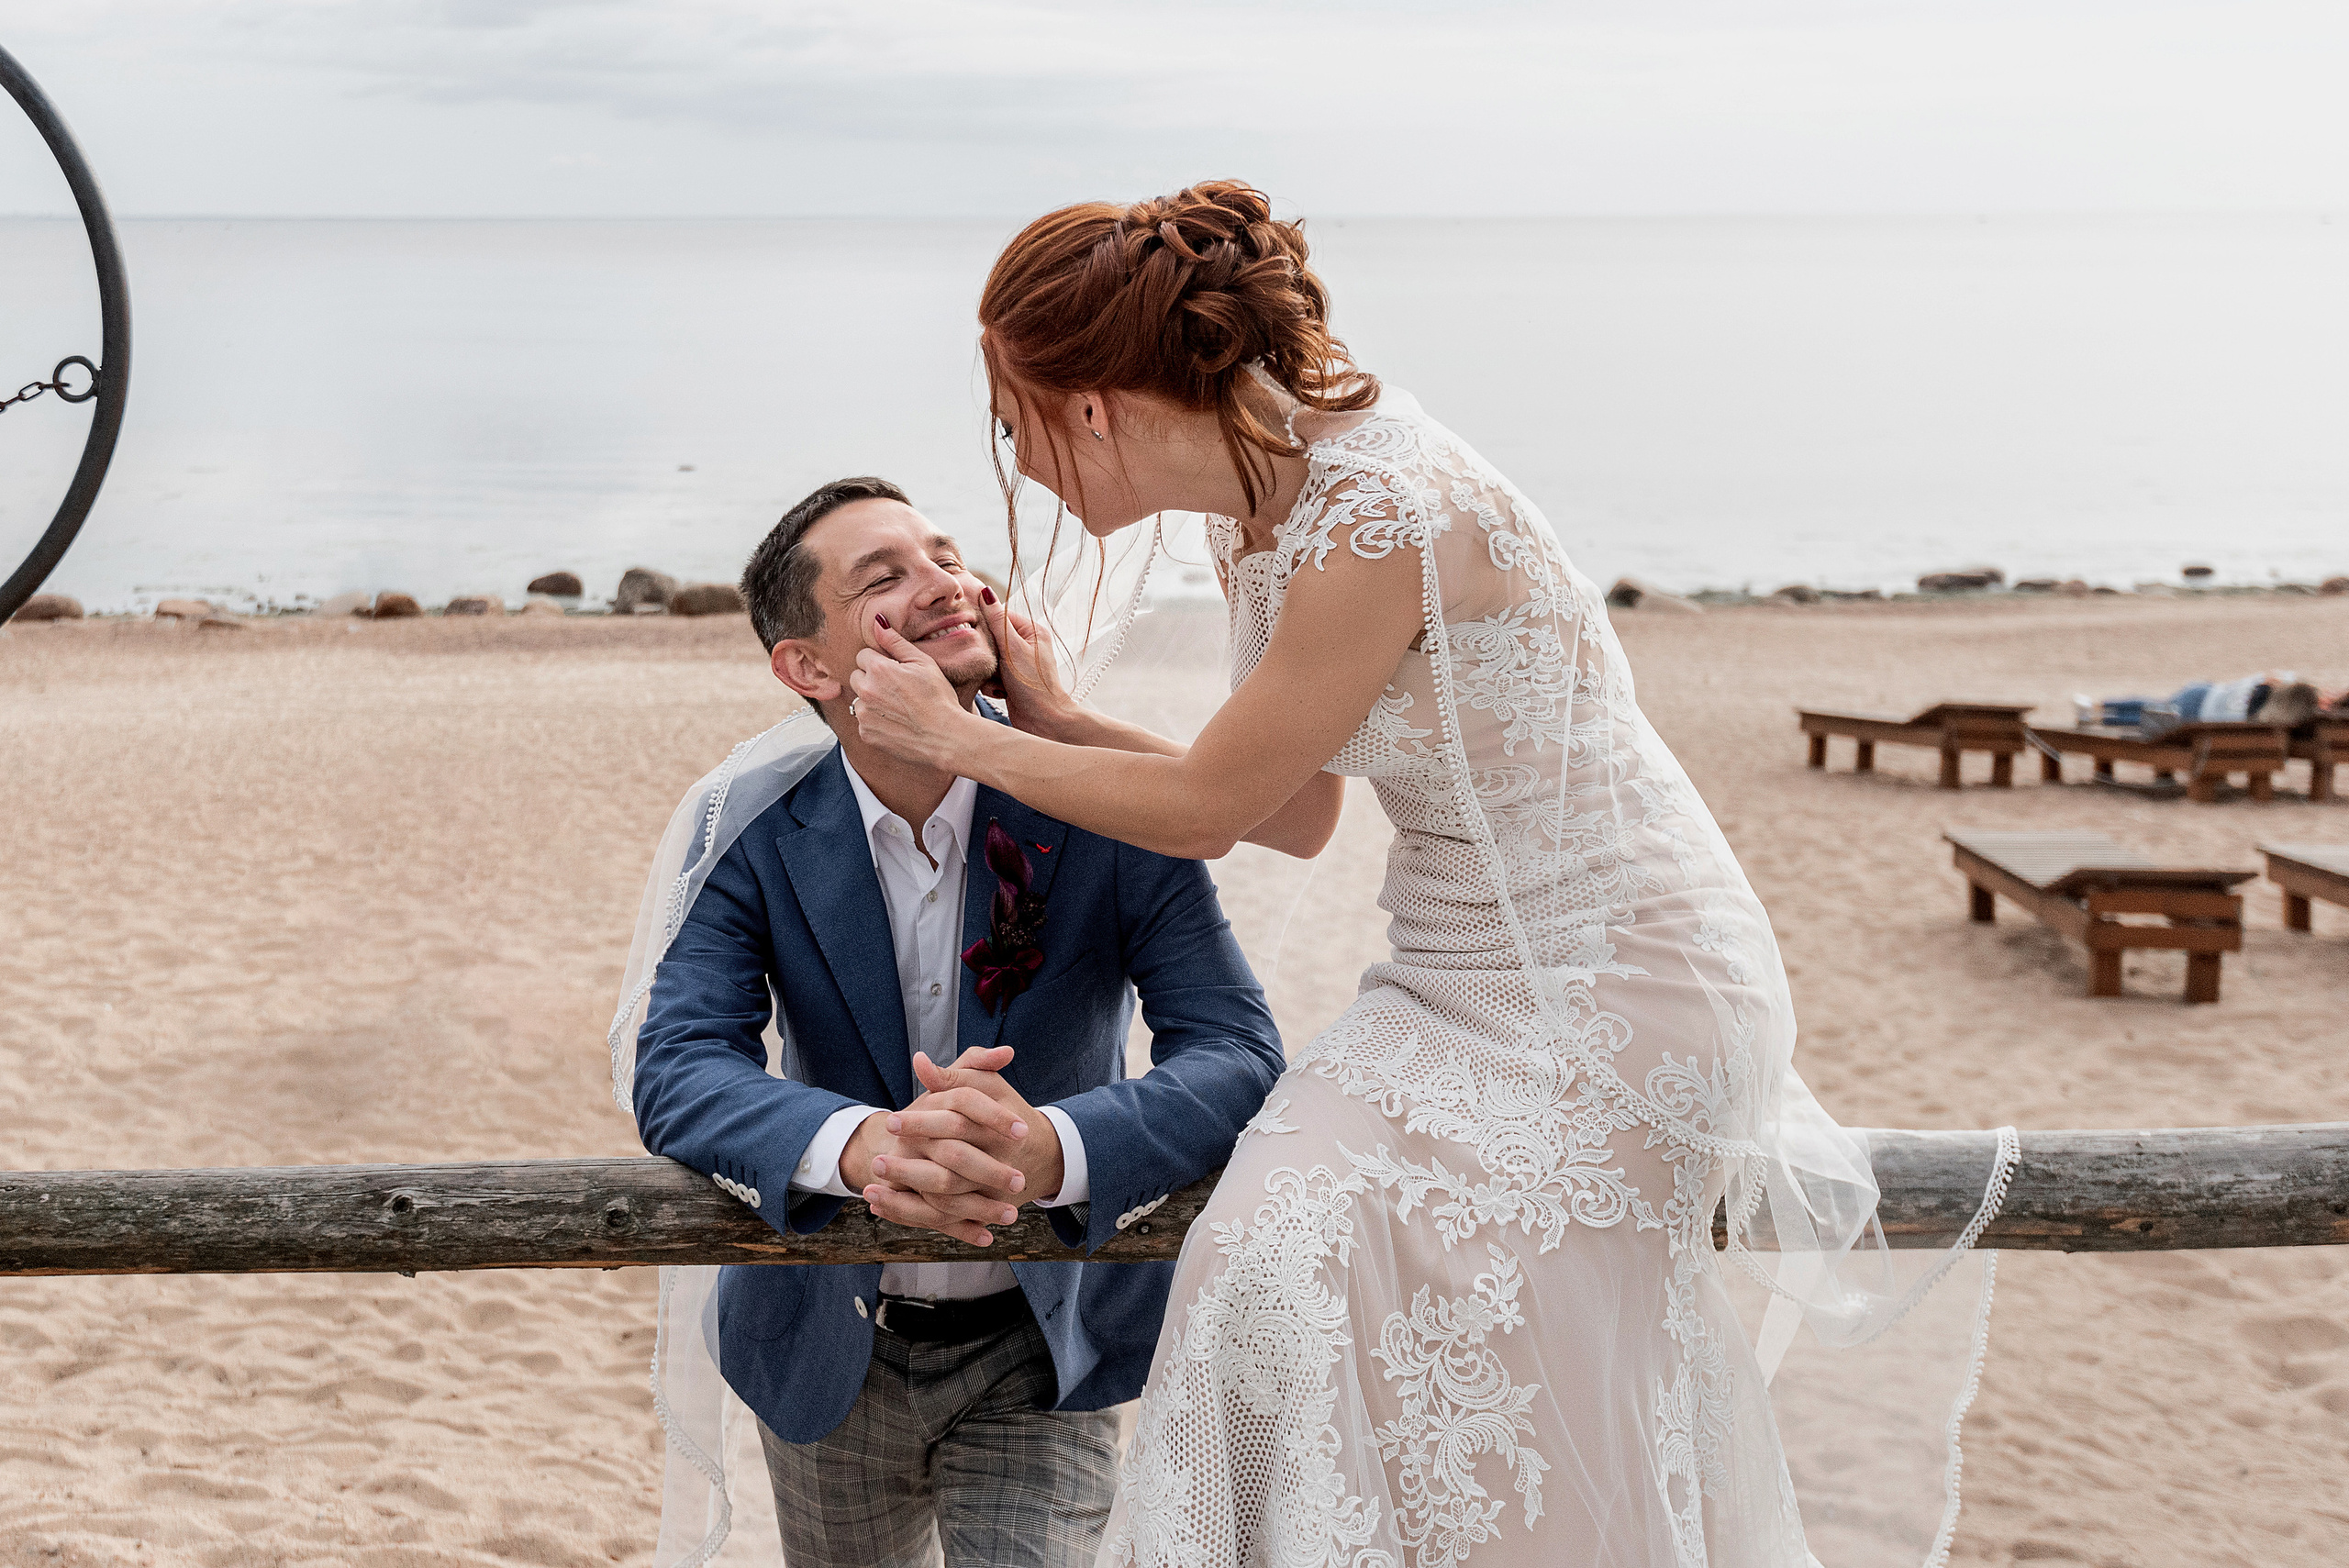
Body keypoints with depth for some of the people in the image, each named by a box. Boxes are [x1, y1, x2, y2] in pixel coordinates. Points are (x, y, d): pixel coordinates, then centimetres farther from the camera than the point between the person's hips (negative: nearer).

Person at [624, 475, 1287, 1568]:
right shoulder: (749, 833, -12)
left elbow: (1237, 1056, -23)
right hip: (829, 1354, 2)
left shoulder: (1108, 811, -17)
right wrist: (859, 1147, -43)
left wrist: (1050, 1147, -44)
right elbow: (676, 1072, -22)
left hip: (1040, 1351, -2)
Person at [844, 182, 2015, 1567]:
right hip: (1462, 978, 8)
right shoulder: (1263, 509, 3)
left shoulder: (1381, 519, -26)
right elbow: (1294, 817, 11)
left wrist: (962, 742, -2)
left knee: (1299, 1256, -17)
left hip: (1614, 987, -8)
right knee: (1281, 1239, -8)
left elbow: (1211, 805, -14)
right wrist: (1058, 723, 11)